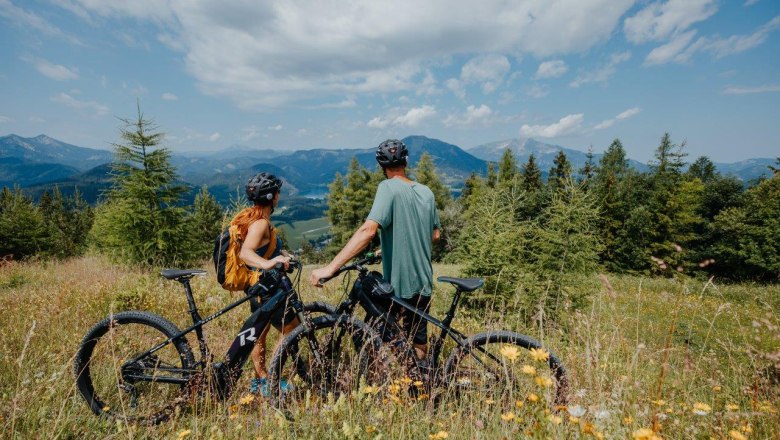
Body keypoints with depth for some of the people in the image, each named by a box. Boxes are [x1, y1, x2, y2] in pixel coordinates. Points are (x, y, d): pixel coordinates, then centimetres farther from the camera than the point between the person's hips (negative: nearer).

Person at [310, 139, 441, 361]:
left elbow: (368, 230, -28)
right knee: (419, 342, 19)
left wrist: (330, 268, -29)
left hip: (398, 285, -6)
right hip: (423, 284, 6)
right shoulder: (426, 192, 5)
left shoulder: (389, 187, -15)